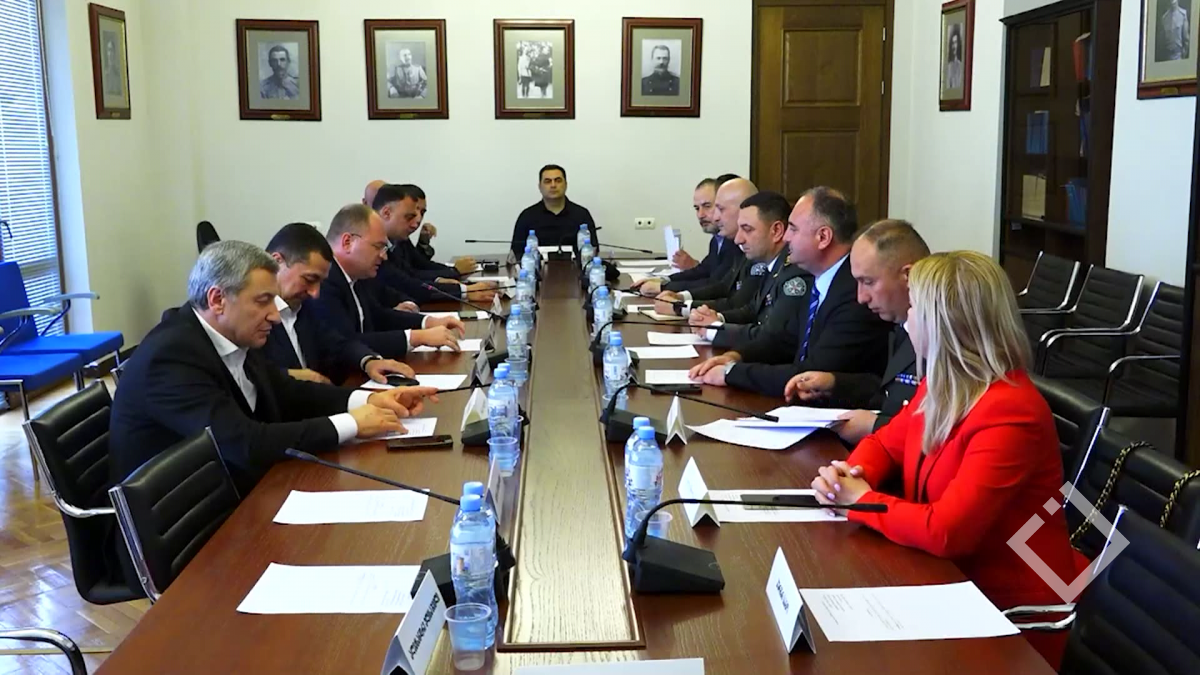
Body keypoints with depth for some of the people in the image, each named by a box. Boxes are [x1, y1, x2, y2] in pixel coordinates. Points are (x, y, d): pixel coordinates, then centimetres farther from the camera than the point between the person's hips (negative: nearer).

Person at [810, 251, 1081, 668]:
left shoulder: (1009, 413, -27)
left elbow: (945, 530, -31)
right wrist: (850, 474, -8)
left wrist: (862, 499, -16)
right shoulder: (942, 387, 1)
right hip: (951, 580, 7)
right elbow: (886, 443, 15)